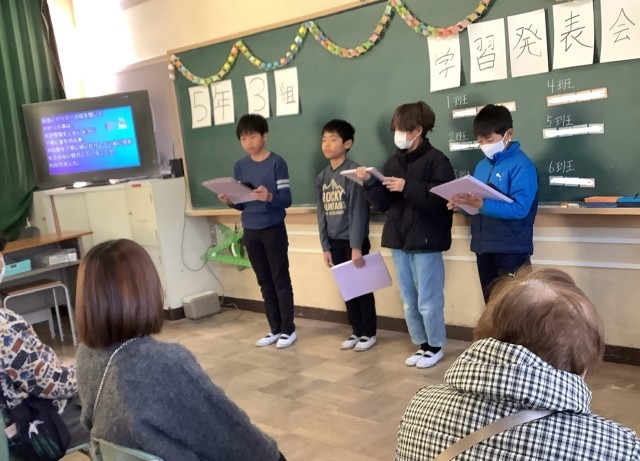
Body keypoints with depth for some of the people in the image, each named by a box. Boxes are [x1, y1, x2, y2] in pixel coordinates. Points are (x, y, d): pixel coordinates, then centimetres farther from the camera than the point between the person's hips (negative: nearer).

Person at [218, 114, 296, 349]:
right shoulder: (239, 167, 7)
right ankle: (275, 328, 21)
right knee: (264, 282, 11)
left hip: (273, 230, -5)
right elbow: (241, 204, 10)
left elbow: (286, 199, -13)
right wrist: (229, 201, -11)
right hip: (250, 232, 5)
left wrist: (269, 197, -32)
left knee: (280, 279, 2)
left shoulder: (277, 162, -8)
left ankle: (288, 329, 12)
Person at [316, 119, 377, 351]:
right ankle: (357, 331, 25)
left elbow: (358, 211, -15)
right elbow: (321, 214, 9)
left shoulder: (354, 171, -11)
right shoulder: (322, 177, 8)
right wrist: (325, 247, 7)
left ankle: (369, 333, 17)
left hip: (354, 241, -6)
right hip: (335, 242, 6)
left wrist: (356, 246, -17)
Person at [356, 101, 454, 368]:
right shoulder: (393, 162, 10)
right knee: (409, 302, 14)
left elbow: (442, 199, -21)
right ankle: (422, 345, 29)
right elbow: (383, 204, 9)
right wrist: (369, 183, -7)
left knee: (428, 301, 1)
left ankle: (436, 347, 20)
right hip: (399, 241, 7)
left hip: (426, 242, -6)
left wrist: (408, 188, -25)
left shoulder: (436, 160, -8)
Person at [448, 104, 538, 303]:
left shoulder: (521, 165, -11)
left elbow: (519, 208, -21)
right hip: (483, 247, 7)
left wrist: (483, 205, -28)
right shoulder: (482, 166, 12)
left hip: (511, 250, -7)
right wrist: (461, 204, -5)